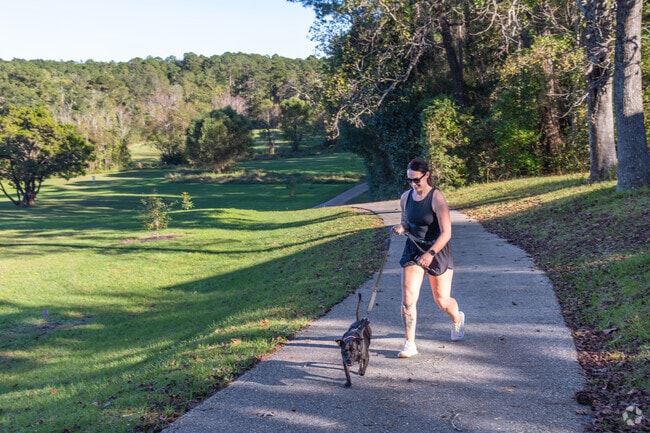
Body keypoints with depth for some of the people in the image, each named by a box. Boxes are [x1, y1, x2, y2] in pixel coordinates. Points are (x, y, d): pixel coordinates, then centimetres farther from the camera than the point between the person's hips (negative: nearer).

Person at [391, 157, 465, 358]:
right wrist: (401, 228, -8)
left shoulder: (437, 198, -17)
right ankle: (410, 344, -2)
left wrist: (430, 253, -31)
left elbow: (446, 233, -20)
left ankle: (457, 319, 44)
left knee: (442, 300, 9)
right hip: (413, 250, 4)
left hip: (437, 251, -4)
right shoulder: (405, 197, 0)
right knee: (408, 298, -10)